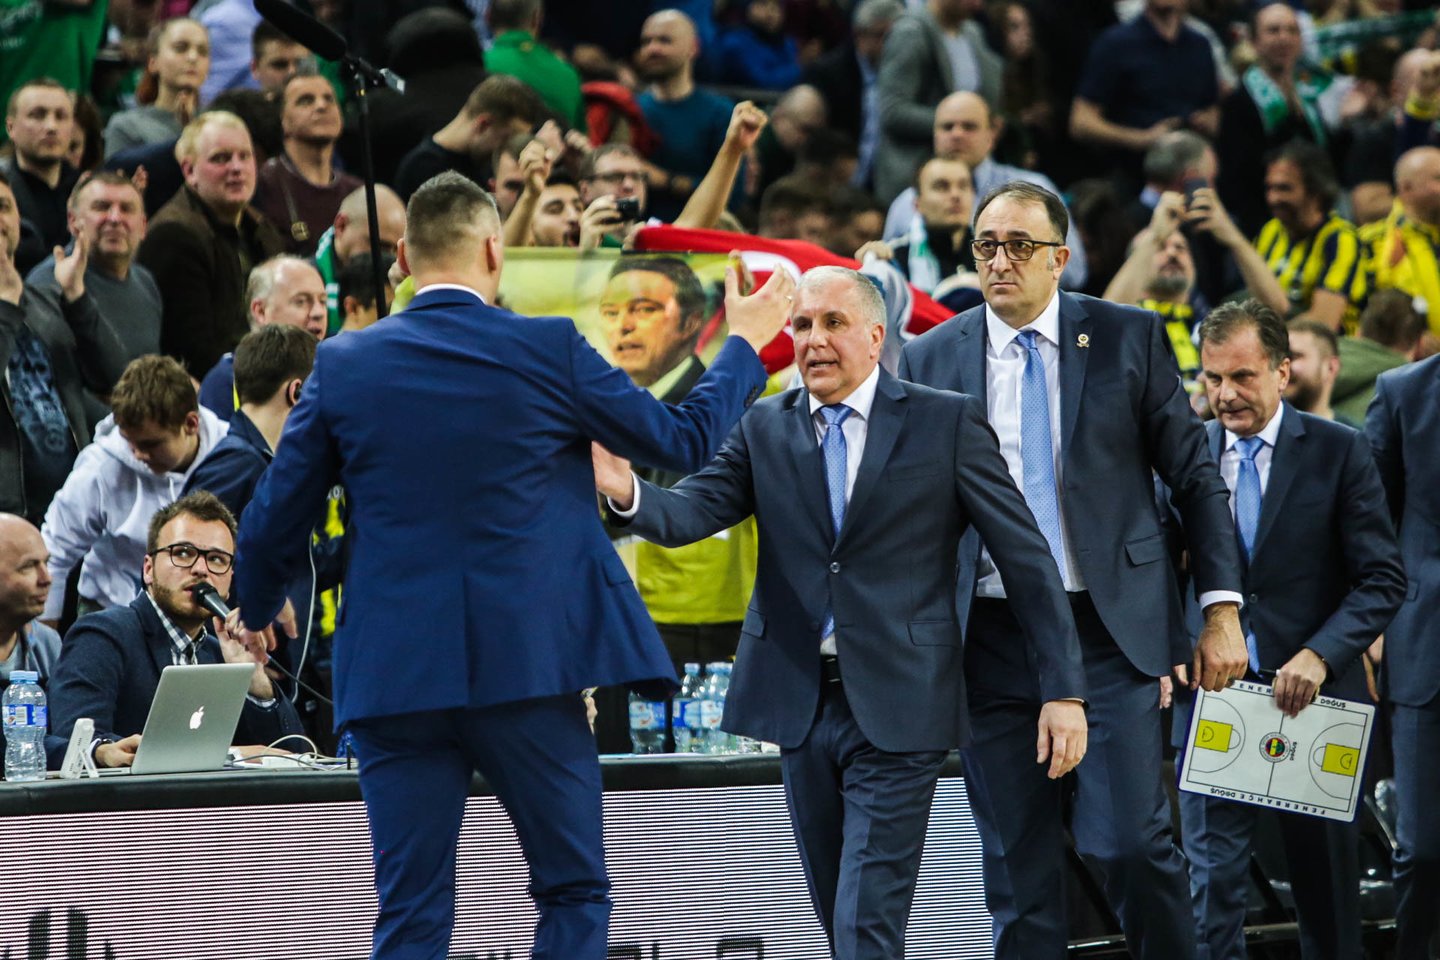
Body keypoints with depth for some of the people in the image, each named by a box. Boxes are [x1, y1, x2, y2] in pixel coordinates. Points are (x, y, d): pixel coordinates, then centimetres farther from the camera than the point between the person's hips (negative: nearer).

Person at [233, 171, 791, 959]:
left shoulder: (344, 365, 1)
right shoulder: (549, 350, -4)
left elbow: (272, 525, 7)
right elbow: (684, 439, 8)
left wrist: (256, 616, 28)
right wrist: (745, 343, 26)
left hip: (396, 677, 2)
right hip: (528, 661, -2)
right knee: (574, 894, 9)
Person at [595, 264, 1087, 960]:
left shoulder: (946, 423, -2)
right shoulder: (765, 430, 8)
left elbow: (1027, 557, -2)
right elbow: (694, 511, -6)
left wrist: (1064, 690, -7)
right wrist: (627, 493, -29)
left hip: (897, 709, -4)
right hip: (803, 705, 5)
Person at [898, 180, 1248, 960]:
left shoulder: (1129, 338, 2)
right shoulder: (930, 360, 5)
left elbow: (1194, 476, 5)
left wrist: (1221, 610, -1)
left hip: (1108, 626, -2)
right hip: (990, 630, 2)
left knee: (1127, 841, -11)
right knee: (1016, 864, 4)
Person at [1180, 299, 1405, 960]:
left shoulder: (1339, 452, -1)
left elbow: (1382, 579, -5)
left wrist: (1319, 656, -18)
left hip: (1313, 697, -1)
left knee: (1326, 889, 7)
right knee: (1214, 883, -4)